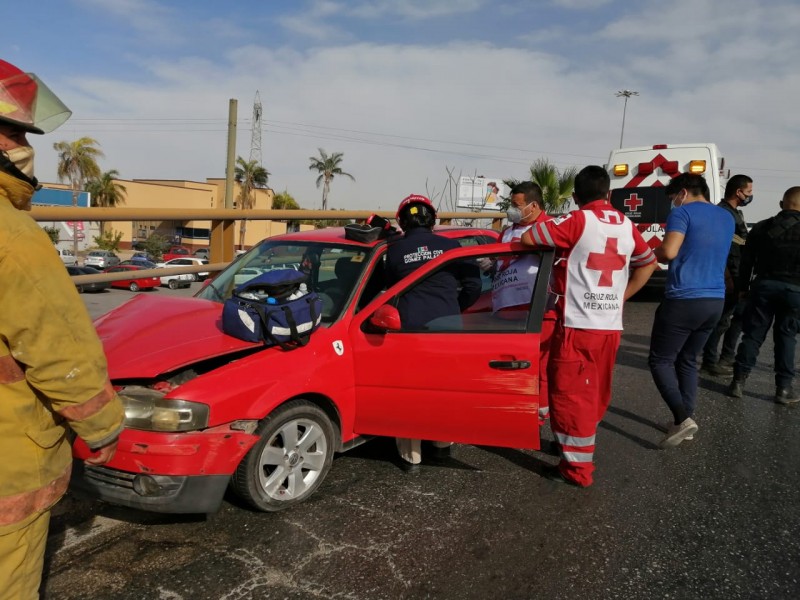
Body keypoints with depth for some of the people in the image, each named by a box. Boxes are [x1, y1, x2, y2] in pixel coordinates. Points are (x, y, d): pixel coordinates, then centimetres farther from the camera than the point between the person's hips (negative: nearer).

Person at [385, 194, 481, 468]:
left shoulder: (395, 249, 2)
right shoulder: (450, 246, 2)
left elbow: (389, 287, 11)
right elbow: (473, 285, 3)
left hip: (410, 326, -1)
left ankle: (410, 455, 15)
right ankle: (443, 443, 31)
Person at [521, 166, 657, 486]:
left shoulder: (577, 221, -11)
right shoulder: (627, 226, 9)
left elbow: (527, 238, -12)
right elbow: (648, 263, 21)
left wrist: (553, 244, 9)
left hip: (578, 326, -7)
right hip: (611, 326, 7)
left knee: (572, 395, 1)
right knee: (596, 392, 19)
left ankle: (577, 467, 6)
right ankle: (578, 445, 36)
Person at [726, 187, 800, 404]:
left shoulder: (761, 228, 4)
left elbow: (746, 261, 7)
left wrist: (743, 287, 14)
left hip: (763, 286, 2)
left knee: (753, 334, 7)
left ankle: (738, 381, 6)